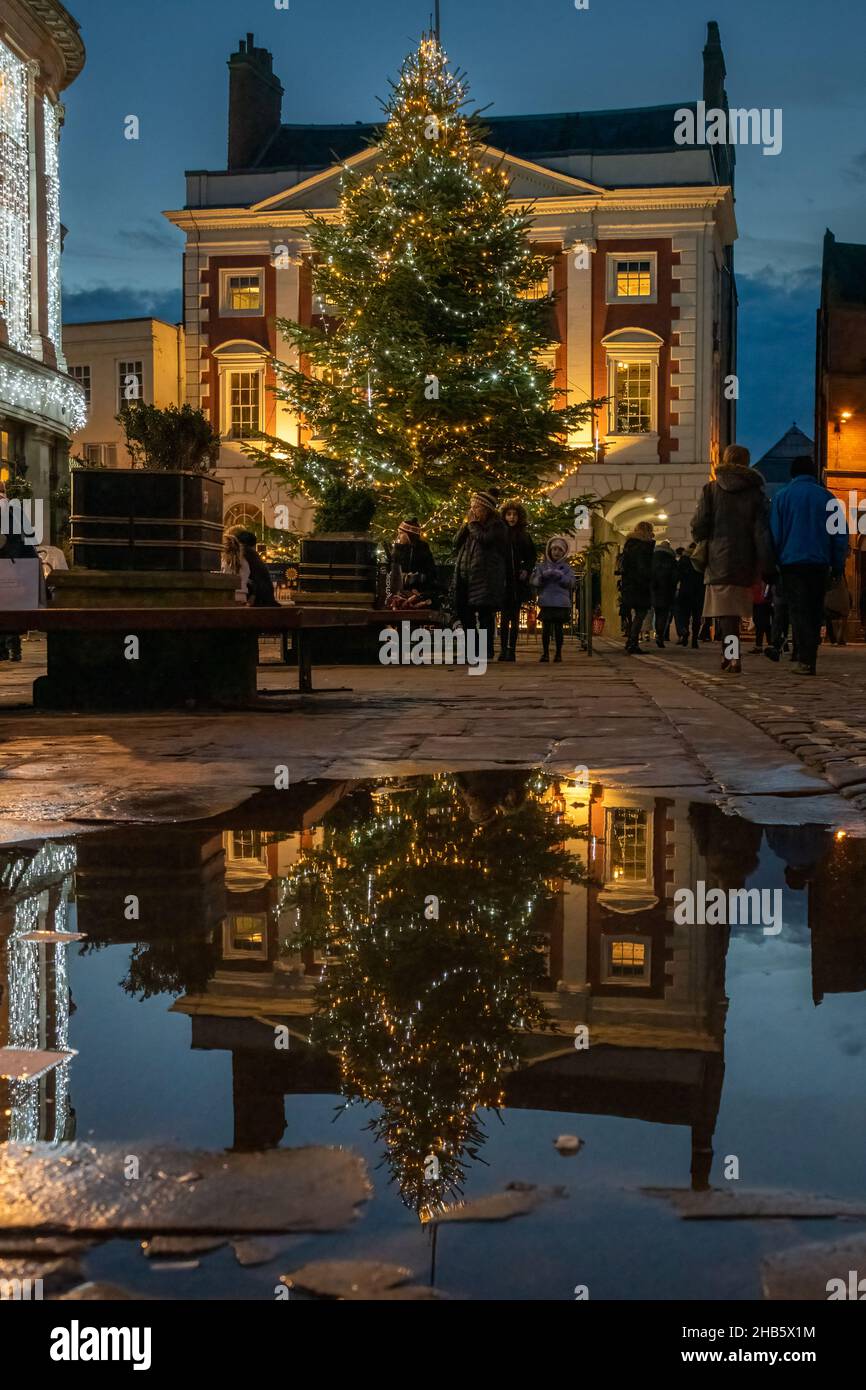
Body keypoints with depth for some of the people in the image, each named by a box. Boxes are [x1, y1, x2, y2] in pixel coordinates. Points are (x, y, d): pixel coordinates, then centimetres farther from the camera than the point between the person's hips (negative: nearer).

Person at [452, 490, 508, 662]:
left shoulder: (496, 525, -2)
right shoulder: (470, 524, 20)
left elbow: (485, 539, -19)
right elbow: (456, 543, 14)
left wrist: (473, 524, -6)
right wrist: (465, 525, 3)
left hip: (484, 575, -8)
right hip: (465, 574, 8)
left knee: (484, 612, -7)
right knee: (463, 610, 8)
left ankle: (486, 648, -3)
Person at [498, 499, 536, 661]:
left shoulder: (524, 536, 8)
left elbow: (532, 556, 14)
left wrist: (527, 570, -2)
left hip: (518, 581, 2)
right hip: (503, 580, -2)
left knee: (515, 617, 3)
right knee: (504, 616, -3)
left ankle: (512, 650, 4)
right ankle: (503, 649, -2)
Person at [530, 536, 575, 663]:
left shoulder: (566, 567, 10)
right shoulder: (542, 566, 11)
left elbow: (571, 582, -3)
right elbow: (533, 581, 2)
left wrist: (559, 576, -13)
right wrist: (543, 576, -15)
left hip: (561, 603, 0)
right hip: (546, 602, 0)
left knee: (558, 628, 0)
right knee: (546, 628, -2)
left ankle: (558, 653, 7)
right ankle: (545, 653, 6)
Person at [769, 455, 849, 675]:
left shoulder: (781, 496, 2)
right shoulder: (826, 496, 7)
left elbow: (774, 533, 0)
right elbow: (841, 533, 7)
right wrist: (838, 566, 11)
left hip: (791, 562, -2)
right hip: (819, 564, 2)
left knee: (799, 611, -4)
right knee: (815, 612, 11)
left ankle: (805, 660, -16)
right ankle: (810, 658, 13)